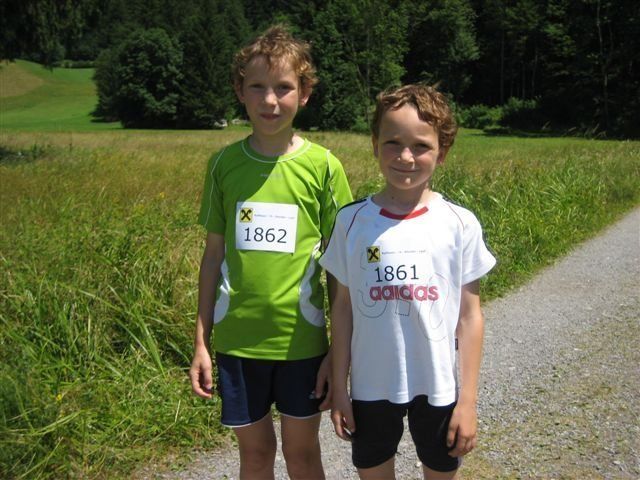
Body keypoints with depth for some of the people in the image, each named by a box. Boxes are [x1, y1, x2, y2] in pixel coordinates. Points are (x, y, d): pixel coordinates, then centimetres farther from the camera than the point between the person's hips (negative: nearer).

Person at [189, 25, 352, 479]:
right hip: (238, 338, 2)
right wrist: (202, 341, 4)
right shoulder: (224, 163, -1)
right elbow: (214, 253, 5)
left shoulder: (323, 166, -7)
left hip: (302, 338, -2)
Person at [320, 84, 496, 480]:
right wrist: (339, 387, 2)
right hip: (370, 387, 1)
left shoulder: (460, 224, -9)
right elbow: (343, 306, 0)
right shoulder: (352, 220, -6)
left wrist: (468, 400, -3)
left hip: (438, 387, 0)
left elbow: (470, 315, -4)